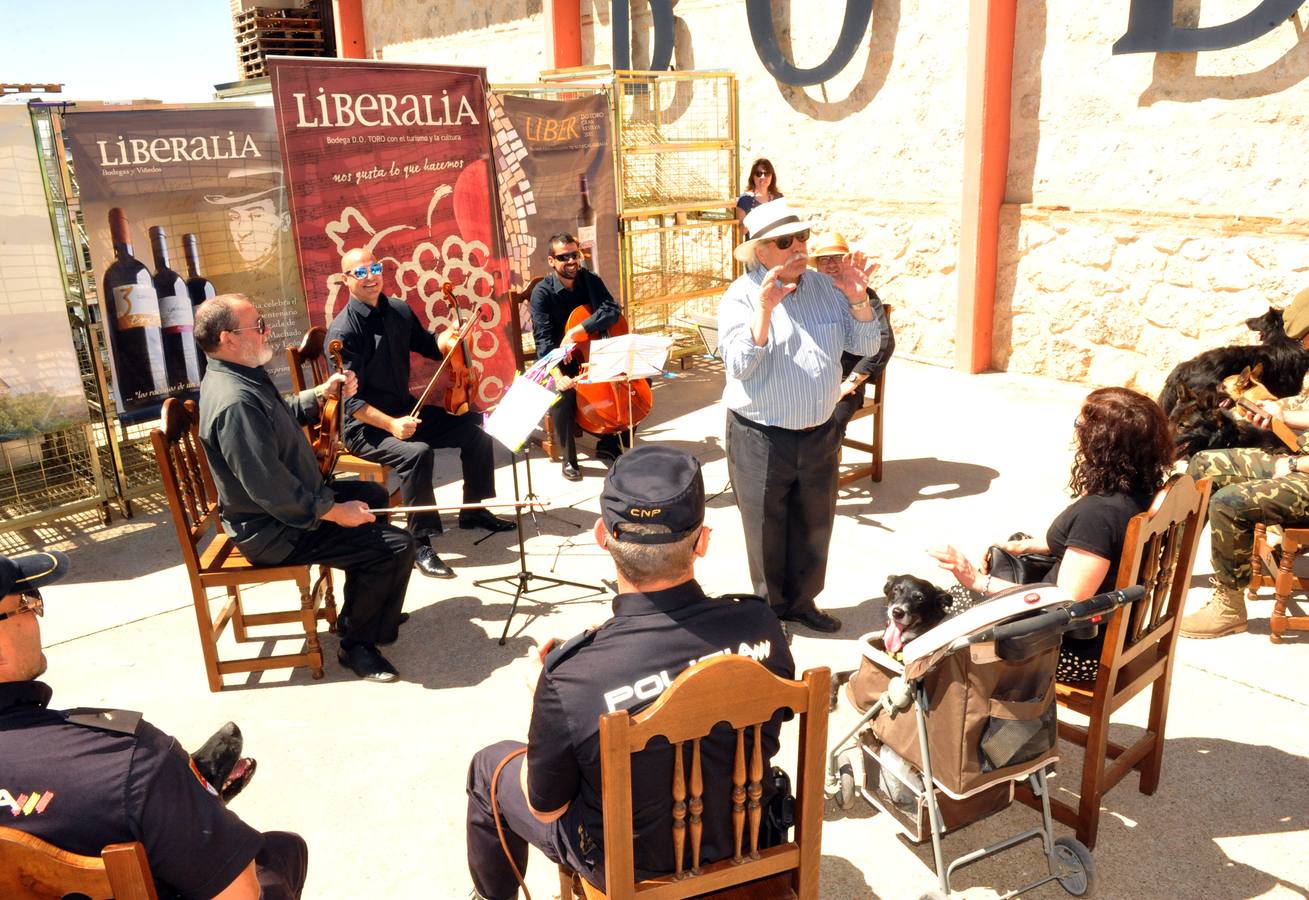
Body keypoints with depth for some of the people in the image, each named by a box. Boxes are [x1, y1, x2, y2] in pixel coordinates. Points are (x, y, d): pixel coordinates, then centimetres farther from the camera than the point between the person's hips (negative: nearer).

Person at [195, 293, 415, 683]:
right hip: (273, 531, -11)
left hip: (291, 498, 11)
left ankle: (364, 608, 37)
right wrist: (336, 512, -21)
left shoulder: (235, 375, 2)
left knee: (374, 494, 28)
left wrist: (323, 393, 5)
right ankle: (358, 643, 5)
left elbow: (285, 413, 22)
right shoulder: (236, 403, -31)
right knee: (397, 546, -17)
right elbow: (273, 492, -33)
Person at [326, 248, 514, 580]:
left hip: (405, 410, 8)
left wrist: (445, 341, -4)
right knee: (416, 452, -35)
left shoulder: (399, 310, 3)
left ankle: (474, 510, 19)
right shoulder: (343, 331, -18)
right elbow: (349, 399, -22)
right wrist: (391, 425, -33)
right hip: (364, 426, -8)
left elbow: (427, 345, 20)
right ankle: (421, 543, -21)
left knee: (475, 427, 2)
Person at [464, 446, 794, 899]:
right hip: (745, 839, 4)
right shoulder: (760, 625, -26)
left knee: (489, 765, 20)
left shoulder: (569, 678, -35)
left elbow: (546, 809, -16)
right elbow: (768, 737, -4)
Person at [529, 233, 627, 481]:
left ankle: (608, 444, 0)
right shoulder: (542, 293, -13)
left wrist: (577, 330, -32)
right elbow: (544, 340, -22)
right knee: (561, 394, -34)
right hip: (562, 360, -4)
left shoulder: (591, 281, -1)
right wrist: (557, 374, -39)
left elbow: (612, 310, -18)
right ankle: (569, 458, -10)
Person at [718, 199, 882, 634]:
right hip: (761, 437, -4)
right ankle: (769, 607, 31)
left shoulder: (827, 287, 3)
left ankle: (801, 601, 38)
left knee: (815, 524, 18)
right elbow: (739, 365, -20)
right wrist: (764, 311, -32)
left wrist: (858, 299, -14)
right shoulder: (741, 296, -10)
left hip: (820, 432, 5)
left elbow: (866, 345, 2)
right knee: (767, 529, 10)